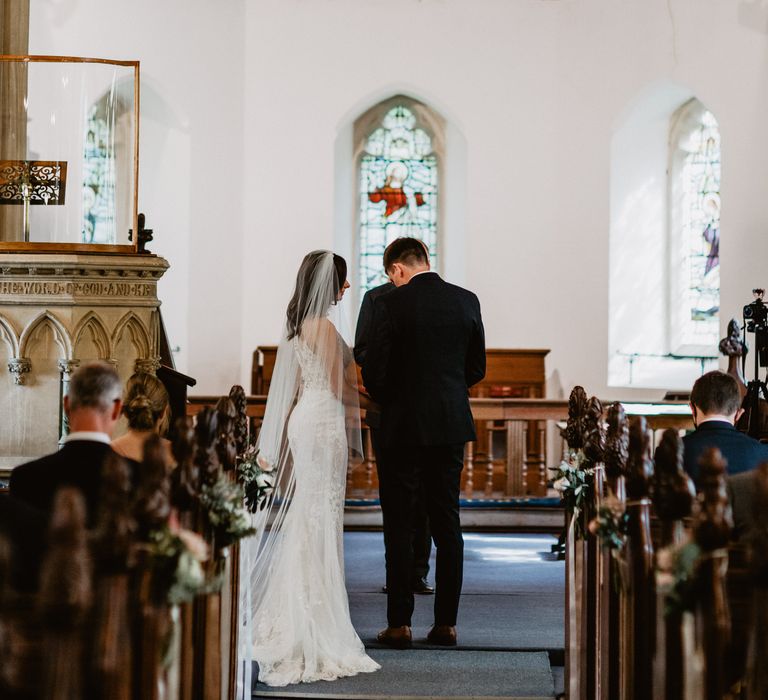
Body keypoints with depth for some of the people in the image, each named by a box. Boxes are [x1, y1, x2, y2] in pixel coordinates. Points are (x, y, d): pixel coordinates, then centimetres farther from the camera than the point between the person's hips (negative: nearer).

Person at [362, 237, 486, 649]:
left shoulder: (391, 305, -11)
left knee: (398, 527, 3)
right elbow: (477, 368, 9)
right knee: (447, 526, 10)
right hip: (451, 427, 4)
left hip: (403, 427, -4)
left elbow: (374, 372, -10)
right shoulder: (466, 301, 3)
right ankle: (446, 623, 11)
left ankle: (399, 624, 4)